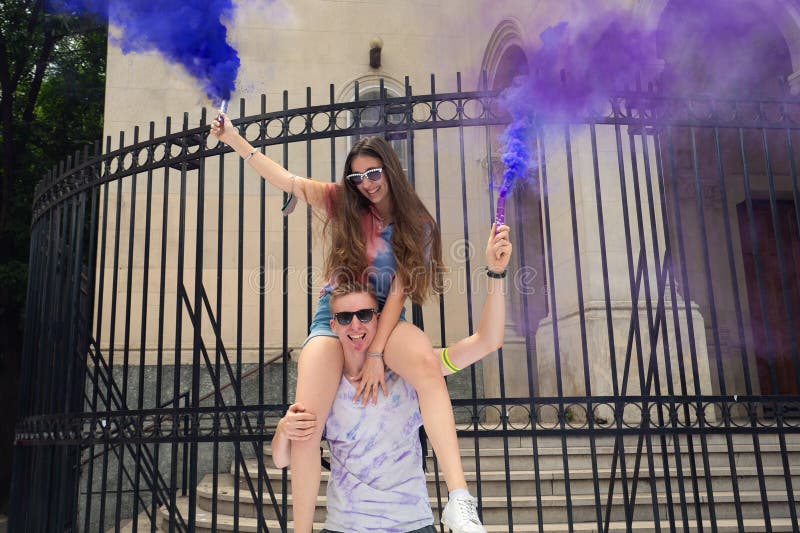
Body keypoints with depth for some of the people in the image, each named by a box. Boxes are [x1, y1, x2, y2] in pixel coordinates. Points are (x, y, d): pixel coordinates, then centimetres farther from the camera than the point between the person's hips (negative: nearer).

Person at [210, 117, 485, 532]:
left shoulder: (415, 225, 1)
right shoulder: (342, 204, 5)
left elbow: (399, 290, -9)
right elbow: (287, 180, 2)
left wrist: (377, 354, -18)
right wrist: (235, 141, -6)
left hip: (384, 318, -1)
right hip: (333, 315, 1)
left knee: (426, 363, -37)